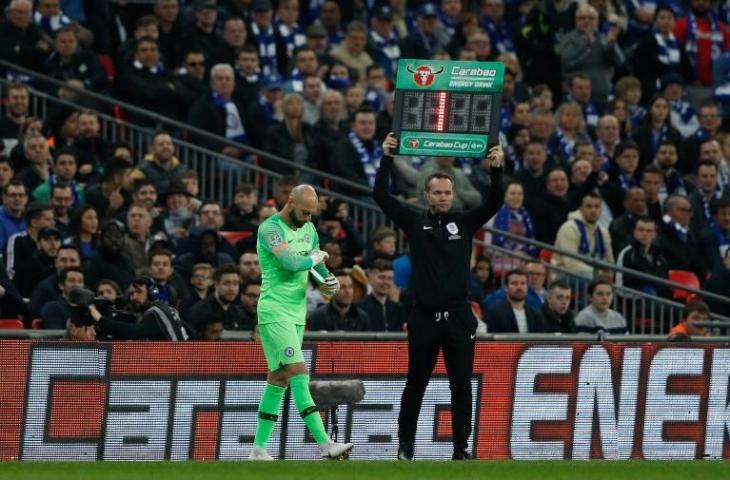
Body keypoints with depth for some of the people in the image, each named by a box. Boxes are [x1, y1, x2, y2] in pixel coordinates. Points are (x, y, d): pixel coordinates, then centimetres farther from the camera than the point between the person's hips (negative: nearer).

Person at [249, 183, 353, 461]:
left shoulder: (309, 229, 13)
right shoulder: (270, 229, -13)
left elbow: (318, 268, 20)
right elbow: (290, 261, -28)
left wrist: (330, 282, -2)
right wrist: (314, 258, -9)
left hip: (297, 313, 9)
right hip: (274, 312, -9)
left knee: (278, 379, 10)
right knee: (299, 374, -16)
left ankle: (259, 446, 14)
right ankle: (324, 443, -24)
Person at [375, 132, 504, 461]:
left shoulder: (465, 223, 8)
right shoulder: (415, 224, 6)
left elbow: (493, 202, -2)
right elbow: (381, 196, -1)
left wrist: (497, 170, -17)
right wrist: (387, 159, -8)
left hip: (458, 317, 1)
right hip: (424, 317, -1)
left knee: (462, 386, 0)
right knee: (416, 384, 7)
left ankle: (461, 447, 5)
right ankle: (406, 443, 19)